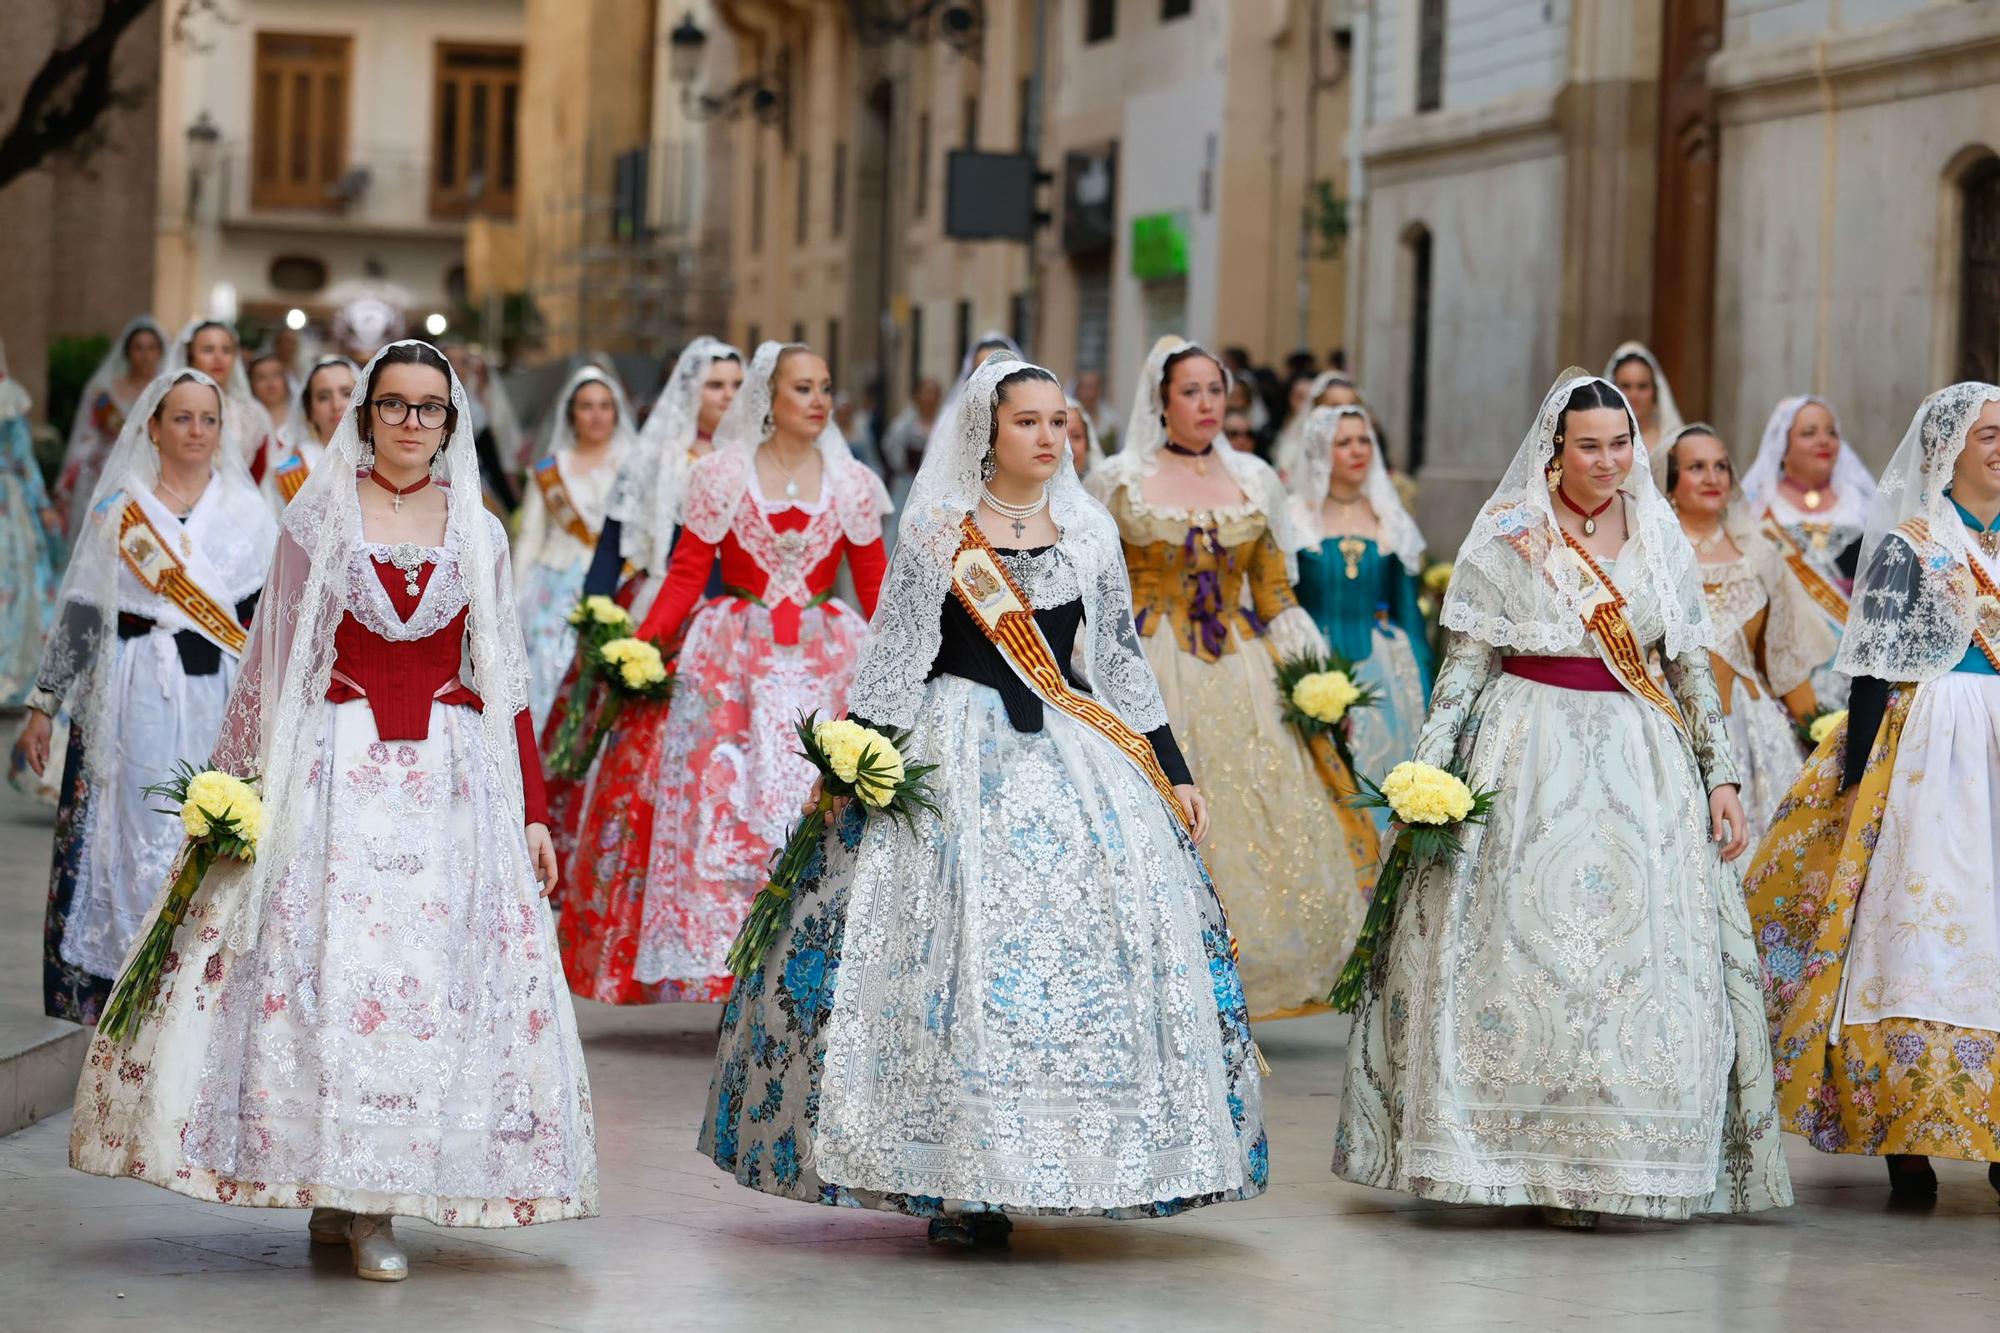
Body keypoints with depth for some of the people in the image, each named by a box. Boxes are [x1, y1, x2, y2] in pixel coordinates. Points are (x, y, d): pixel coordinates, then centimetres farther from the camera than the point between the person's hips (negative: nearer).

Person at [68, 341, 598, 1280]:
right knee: (330, 966, -8)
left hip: (450, 777, 2)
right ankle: (337, 1190, 1)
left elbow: (505, 682, 11)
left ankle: (370, 1203, 0)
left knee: (433, 977, -5)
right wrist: (238, 790, -2)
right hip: (335, 768, -2)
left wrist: (533, 810, 7)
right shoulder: (319, 516, 7)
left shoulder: (478, 534, 11)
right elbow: (272, 664, 5)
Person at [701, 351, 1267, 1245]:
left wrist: (1173, 771, 12)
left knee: (1093, 936, -7)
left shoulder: (1089, 531, 10)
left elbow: (1121, 660, 14)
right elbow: (894, 651, 2)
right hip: (956, 756, -3)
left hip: (1078, 761, 3)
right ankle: (958, 1186, -4)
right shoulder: (936, 525, 2)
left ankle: (1063, 1166, 1)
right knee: (952, 946, -9)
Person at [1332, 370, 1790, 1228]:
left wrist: (1721, 776, 7)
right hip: (1530, 761, -3)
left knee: (1647, 956, -2)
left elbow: (1693, 668, 12)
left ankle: (1617, 1160, 6)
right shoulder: (1508, 535, 1)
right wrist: (1429, 770, -8)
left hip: (1641, 763, 3)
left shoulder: (1659, 536, 10)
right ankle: (1533, 1156, 2)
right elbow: (1464, 665, 1)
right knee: (1526, 954, -4)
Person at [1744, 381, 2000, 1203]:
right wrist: (1858, 770, -11)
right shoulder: (1908, 540, -2)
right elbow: (1876, 665, -6)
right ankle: (1906, 1138, -3)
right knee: (1916, 919, -7)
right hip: (1927, 741, -5)